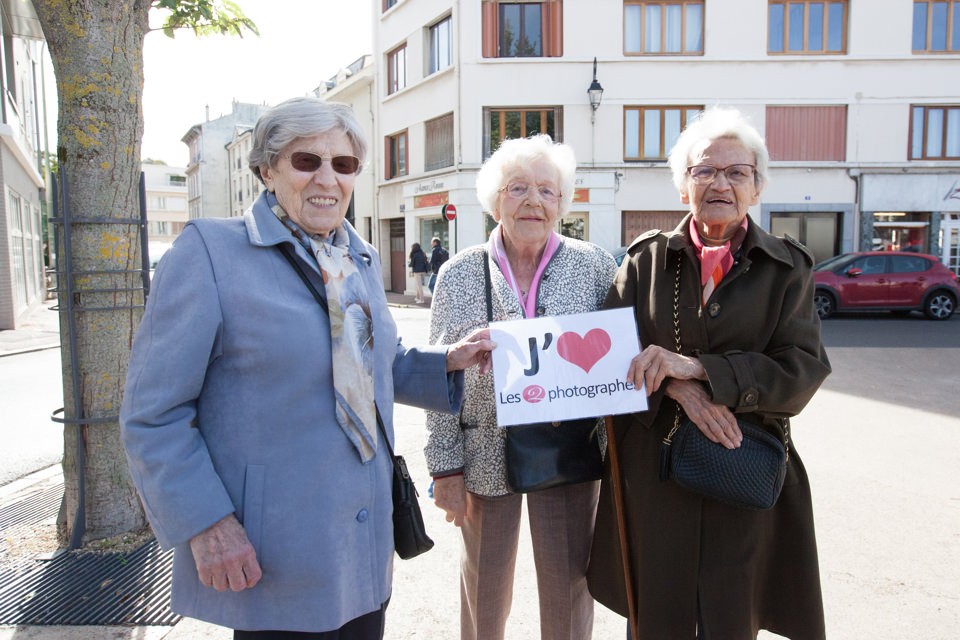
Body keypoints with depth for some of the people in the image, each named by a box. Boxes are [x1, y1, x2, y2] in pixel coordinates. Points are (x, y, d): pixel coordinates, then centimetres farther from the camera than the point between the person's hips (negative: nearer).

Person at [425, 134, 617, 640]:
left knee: (569, 587, 12)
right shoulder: (459, 275, -2)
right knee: (485, 584, 17)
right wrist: (446, 467, -4)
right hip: (485, 456, 0)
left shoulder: (594, 265, -2)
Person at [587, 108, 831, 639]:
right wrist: (676, 387, -19)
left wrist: (695, 367, -20)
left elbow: (803, 370, -8)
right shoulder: (647, 259, 4)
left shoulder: (787, 268, 3)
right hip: (652, 471, 1)